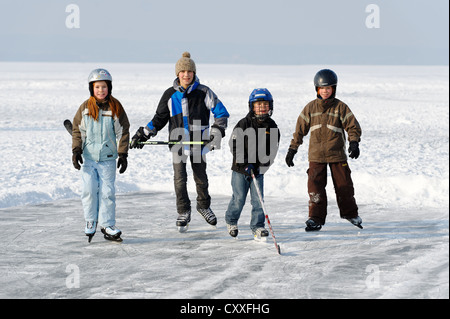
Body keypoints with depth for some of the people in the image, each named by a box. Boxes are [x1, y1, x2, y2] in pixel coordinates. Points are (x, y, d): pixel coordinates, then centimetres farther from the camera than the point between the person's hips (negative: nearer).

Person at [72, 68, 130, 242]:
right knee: (90, 189, -3)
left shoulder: (115, 108, -1)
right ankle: (91, 221, 15)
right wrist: (76, 150, -4)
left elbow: (123, 132, 3)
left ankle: (107, 225, 7)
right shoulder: (85, 107, 2)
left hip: (108, 158, -1)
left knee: (107, 191, -2)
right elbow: (77, 130, 7)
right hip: (88, 157, 1)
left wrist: (123, 154, -2)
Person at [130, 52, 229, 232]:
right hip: (178, 141, 1)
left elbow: (221, 113, -3)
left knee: (201, 177, 10)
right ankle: (183, 213, 10)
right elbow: (159, 119, 11)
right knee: (180, 178, -4)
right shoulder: (170, 95, 0)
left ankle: (204, 206, 33)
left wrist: (217, 132, -14)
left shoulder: (203, 92, -5)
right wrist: (143, 134, 5)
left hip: (199, 141, 0)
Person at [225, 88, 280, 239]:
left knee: (258, 199, -4)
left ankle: (257, 226, 6)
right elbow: (234, 145, -8)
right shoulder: (244, 124, -7)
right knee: (239, 198, 1)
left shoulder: (272, 127, 1)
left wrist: (259, 168, -10)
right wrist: (244, 164, -17)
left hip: (258, 170, 2)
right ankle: (231, 221, 25)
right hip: (240, 169, -2)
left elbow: (271, 152, 1)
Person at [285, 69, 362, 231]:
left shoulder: (341, 107, 0)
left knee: (344, 185, 4)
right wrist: (292, 149, 9)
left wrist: (354, 142, -19)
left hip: (337, 154, -1)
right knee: (315, 186, -7)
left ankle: (350, 213, 25)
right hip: (316, 155, 1)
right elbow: (300, 129, 10)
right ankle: (316, 218, 0)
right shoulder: (310, 108, 5)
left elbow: (353, 126, -2)